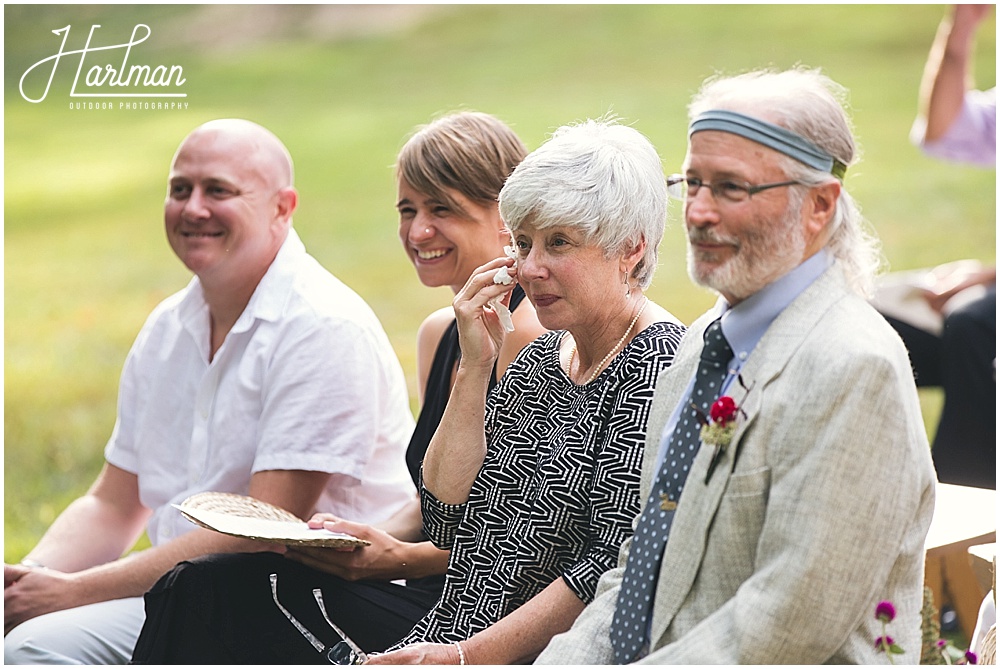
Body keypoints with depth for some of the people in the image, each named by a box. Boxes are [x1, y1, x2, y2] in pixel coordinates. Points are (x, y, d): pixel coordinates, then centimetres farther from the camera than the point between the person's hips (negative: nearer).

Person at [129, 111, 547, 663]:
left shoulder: (531, 335, -12)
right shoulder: (438, 333, 16)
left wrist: (401, 559, -20)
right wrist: (374, 538, 2)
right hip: (428, 604, 8)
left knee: (217, 592, -21)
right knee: (194, 587, -11)